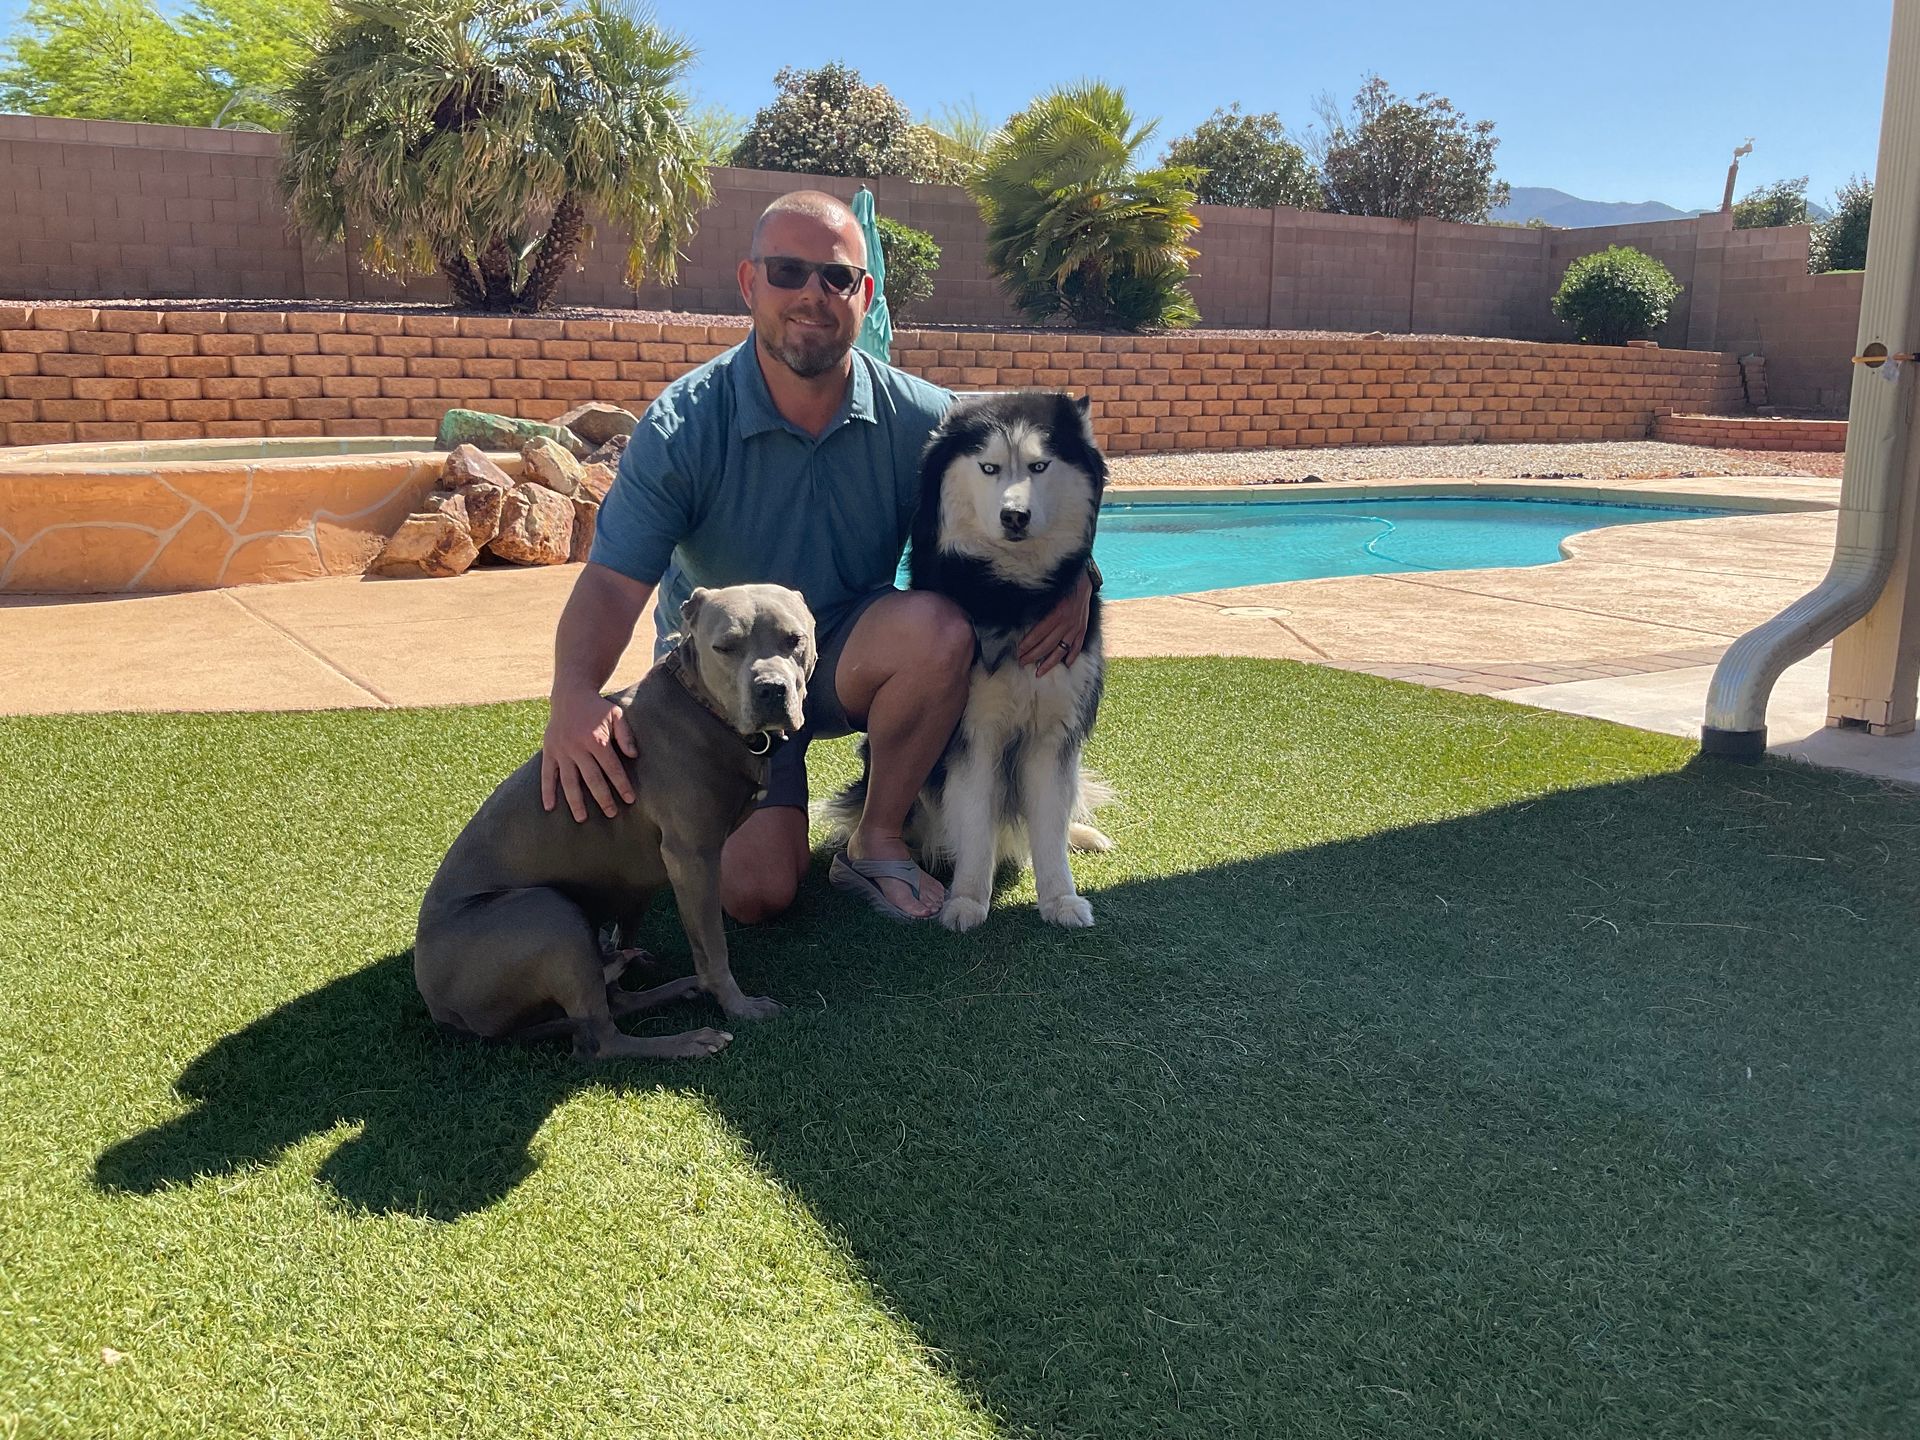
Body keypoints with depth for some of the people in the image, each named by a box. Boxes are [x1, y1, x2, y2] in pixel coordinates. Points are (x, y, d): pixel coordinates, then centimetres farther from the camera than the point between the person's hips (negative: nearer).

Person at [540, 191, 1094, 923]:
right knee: (756, 892, -17)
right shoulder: (681, 426, -18)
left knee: (938, 628, -32)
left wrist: (1074, 577, -24)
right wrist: (574, 697, -44)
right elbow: (614, 581, -25)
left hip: (848, 661, 2)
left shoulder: (917, 416, -13)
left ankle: (878, 839, -9)